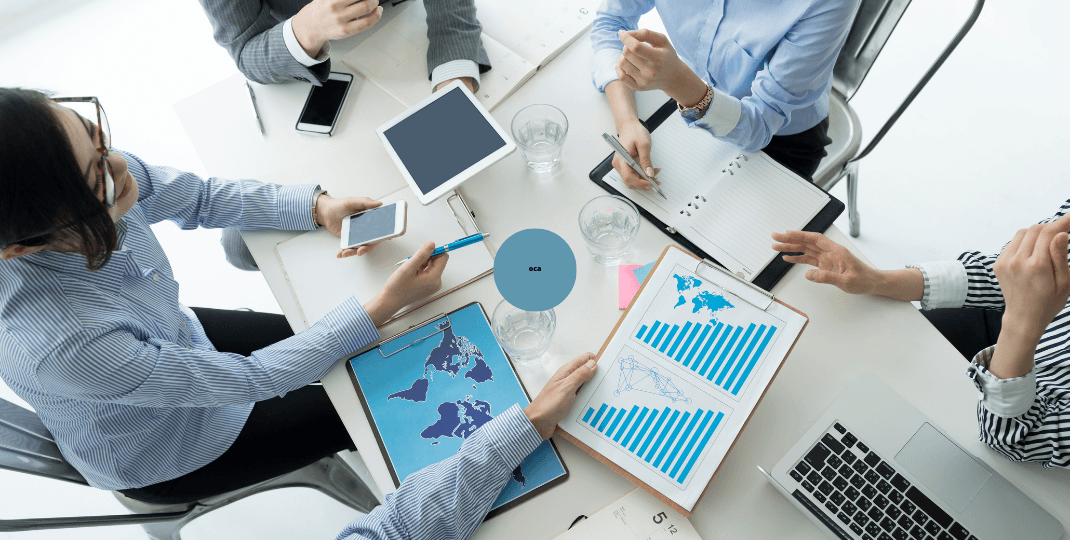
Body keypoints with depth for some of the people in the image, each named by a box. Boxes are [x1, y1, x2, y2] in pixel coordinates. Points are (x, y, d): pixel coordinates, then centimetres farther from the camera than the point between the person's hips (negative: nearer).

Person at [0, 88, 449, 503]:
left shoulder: (90, 167, -27)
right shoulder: (61, 347, -44)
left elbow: (198, 198, -7)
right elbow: (249, 379, -33)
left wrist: (318, 207, -19)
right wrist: (385, 306, -32)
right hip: (154, 455, -5)